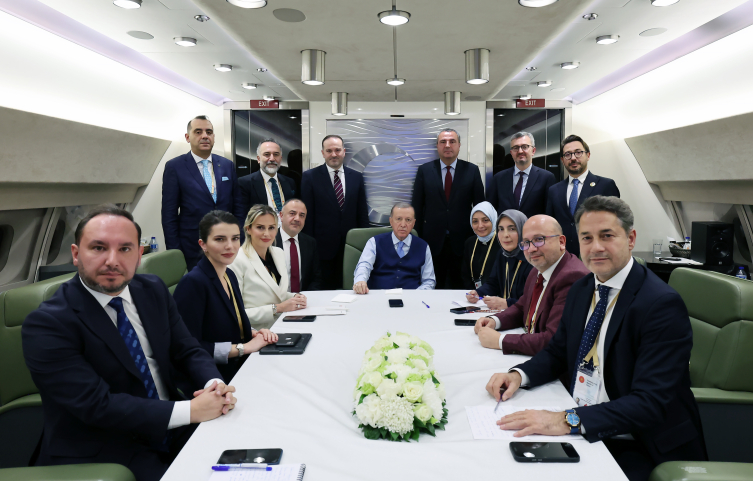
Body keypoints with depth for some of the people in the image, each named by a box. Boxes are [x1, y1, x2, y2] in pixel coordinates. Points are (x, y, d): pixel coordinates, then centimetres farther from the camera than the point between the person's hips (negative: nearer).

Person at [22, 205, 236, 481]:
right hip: (102, 456, -5)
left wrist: (214, 385, -17)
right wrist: (190, 410, -25)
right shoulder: (47, 325, -16)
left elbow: (188, 352, 4)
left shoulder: (154, 291, 2)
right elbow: (97, 405, -22)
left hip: (172, 432, 6)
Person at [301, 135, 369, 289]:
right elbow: (308, 214, -2)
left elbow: (362, 212, 10)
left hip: (350, 244, 3)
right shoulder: (310, 177, 0)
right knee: (324, 288, 5)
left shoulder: (356, 177, 8)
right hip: (323, 246, -2)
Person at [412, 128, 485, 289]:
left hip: (462, 241, 0)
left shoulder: (472, 171, 3)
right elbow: (417, 206, 4)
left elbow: (480, 206, 4)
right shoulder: (424, 170, 3)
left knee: (459, 287, 8)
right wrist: (419, 238, 0)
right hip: (433, 241, 0)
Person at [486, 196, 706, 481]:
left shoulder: (663, 305, -19)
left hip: (639, 449, -6)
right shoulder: (581, 290, 6)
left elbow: (651, 402, -25)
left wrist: (568, 420, -35)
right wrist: (519, 374, -6)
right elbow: (557, 353, 15)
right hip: (578, 432, 6)